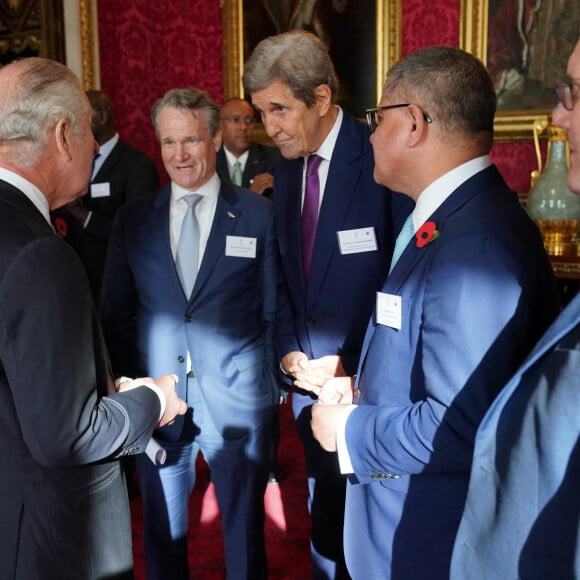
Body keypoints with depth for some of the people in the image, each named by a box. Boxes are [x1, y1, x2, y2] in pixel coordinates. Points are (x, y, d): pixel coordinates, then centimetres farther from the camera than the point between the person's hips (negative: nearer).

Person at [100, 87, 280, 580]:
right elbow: (116, 314, 6)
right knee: (162, 531, 17)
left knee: (244, 528, 15)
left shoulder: (258, 214, -3)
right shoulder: (132, 219, 2)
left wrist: (275, 384, -3)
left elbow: (275, 311, 0)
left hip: (238, 403, -2)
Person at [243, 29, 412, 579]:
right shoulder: (286, 170, 7)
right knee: (324, 518, 18)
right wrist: (288, 347, -1)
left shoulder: (382, 161, -16)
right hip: (310, 383, 6)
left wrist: (351, 363, -16)